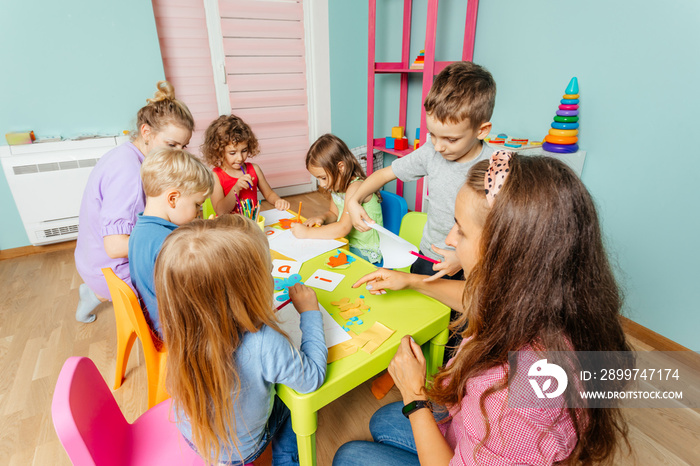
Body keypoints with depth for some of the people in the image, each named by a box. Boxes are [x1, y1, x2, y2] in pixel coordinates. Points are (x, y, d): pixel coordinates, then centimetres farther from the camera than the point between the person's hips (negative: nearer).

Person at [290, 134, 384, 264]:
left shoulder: (355, 187, -25)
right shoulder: (336, 186, 3)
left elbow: (343, 228, -33)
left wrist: (307, 233, -30)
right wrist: (322, 218, -6)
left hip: (365, 251, -8)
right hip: (346, 241, 9)